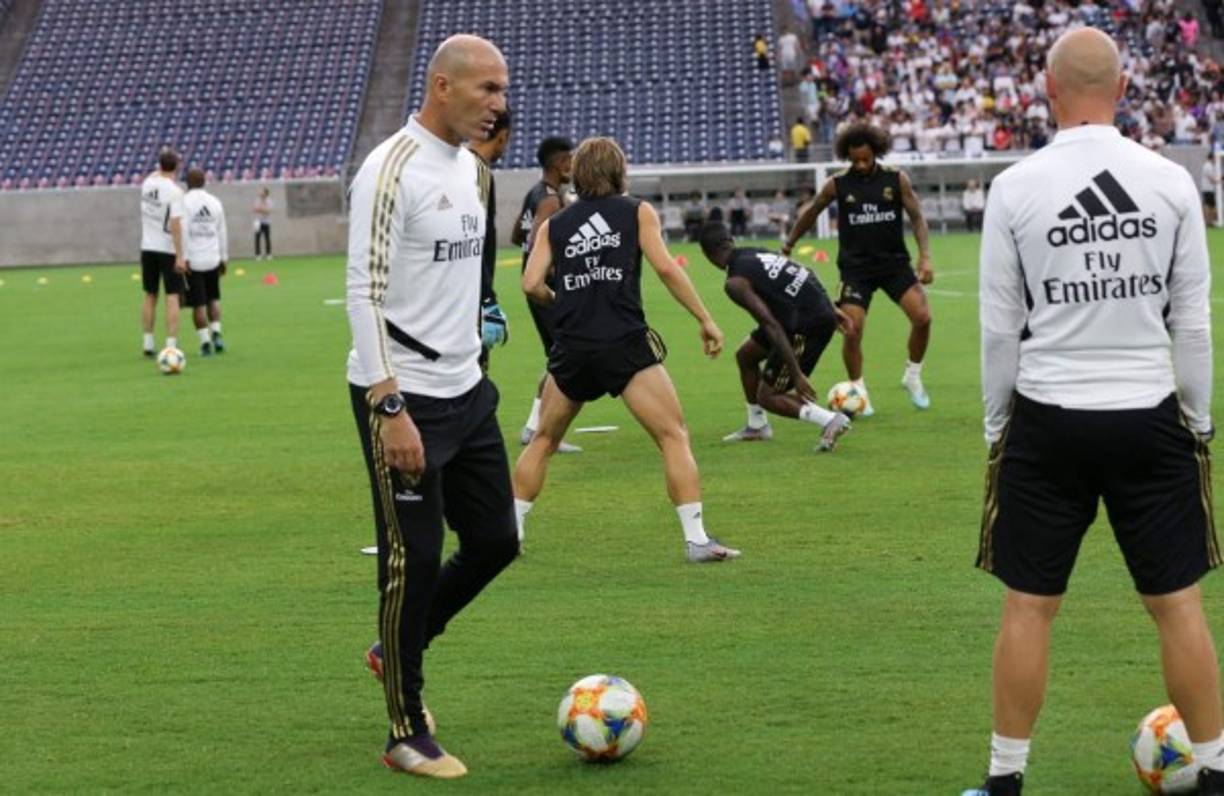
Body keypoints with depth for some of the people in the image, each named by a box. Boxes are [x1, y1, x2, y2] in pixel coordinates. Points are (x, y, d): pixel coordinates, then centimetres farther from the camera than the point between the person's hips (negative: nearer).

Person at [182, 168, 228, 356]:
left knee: (198, 303, 2)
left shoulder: (184, 202, -8)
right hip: (212, 260, 4)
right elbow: (222, 232, 12)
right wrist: (223, 258, 20)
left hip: (192, 261, -4)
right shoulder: (215, 202, 6)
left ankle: (205, 343, 1)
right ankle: (216, 333, 3)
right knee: (213, 298, 19)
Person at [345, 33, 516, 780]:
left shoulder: (470, 166, 11)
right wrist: (391, 408, -24)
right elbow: (365, 293, -20)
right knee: (415, 560, -2)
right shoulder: (392, 169, -16)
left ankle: (399, 650, 33)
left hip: (467, 390, 8)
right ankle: (408, 736, 10)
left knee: (495, 541, 11)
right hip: (402, 397, -8)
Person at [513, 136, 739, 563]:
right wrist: (705, 320, 0)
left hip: (571, 348, 3)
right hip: (625, 344, -3)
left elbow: (531, 284, 4)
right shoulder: (637, 211, 8)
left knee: (543, 440, 20)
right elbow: (665, 268, -3)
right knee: (674, 436, 0)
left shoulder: (553, 225, 14)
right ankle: (697, 539, -10)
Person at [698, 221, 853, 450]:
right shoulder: (757, 253, 11)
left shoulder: (735, 282, -14)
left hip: (807, 325, -9)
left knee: (768, 396, 4)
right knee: (745, 355, 24)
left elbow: (771, 325, -21)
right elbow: (807, 276, 14)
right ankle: (756, 426, 37)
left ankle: (831, 421, -11)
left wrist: (796, 374, -21)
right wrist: (831, 308, 23)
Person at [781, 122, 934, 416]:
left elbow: (917, 217, -1)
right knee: (852, 328, -13)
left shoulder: (897, 179, -2)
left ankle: (913, 377, 9)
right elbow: (811, 213, 13)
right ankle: (858, 389, 8)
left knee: (922, 317, -14)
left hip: (894, 262, 1)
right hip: (856, 267, -1)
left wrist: (925, 256, -13)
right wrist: (789, 244, 22)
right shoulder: (837, 185, -2)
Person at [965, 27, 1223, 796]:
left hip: (1047, 418, -1)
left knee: (1028, 606, 7)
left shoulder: (1015, 187, -6)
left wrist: (998, 422, 10)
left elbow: (998, 326, -2)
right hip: (1149, 417, 1)